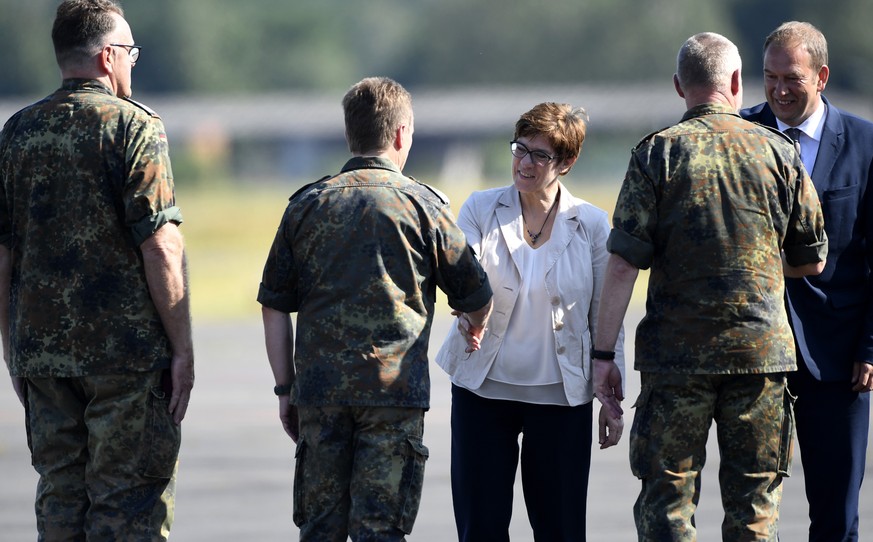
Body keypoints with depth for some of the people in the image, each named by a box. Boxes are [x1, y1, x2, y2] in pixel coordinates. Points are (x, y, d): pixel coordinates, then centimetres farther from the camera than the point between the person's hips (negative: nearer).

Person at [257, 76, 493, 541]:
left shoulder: (307, 205, 9)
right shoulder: (421, 205, 0)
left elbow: (275, 307, 9)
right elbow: (475, 296, 9)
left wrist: (285, 388, 15)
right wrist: (477, 329, 32)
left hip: (318, 385, 3)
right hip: (394, 391, -3)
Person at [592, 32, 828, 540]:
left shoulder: (657, 153, -2)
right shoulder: (779, 152, 3)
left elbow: (624, 264, -8)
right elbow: (812, 261, 9)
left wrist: (603, 352, -4)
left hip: (676, 351, -1)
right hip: (761, 347, 1)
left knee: (666, 499, 5)